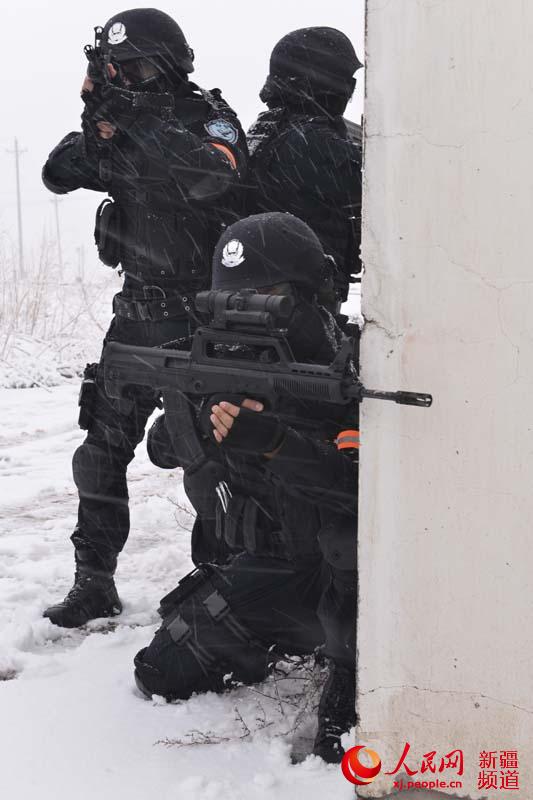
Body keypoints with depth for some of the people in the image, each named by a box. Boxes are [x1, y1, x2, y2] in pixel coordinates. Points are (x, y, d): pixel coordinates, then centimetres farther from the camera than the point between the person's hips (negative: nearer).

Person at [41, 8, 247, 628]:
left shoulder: (207, 117, -8)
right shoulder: (121, 127, 9)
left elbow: (217, 176, -30)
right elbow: (59, 174, 1)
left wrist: (142, 124, -32)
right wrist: (97, 130, -16)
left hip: (200, 317, -5)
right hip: (138, 314, 6)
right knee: (103, 447, 4)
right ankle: (94, 581, 14)